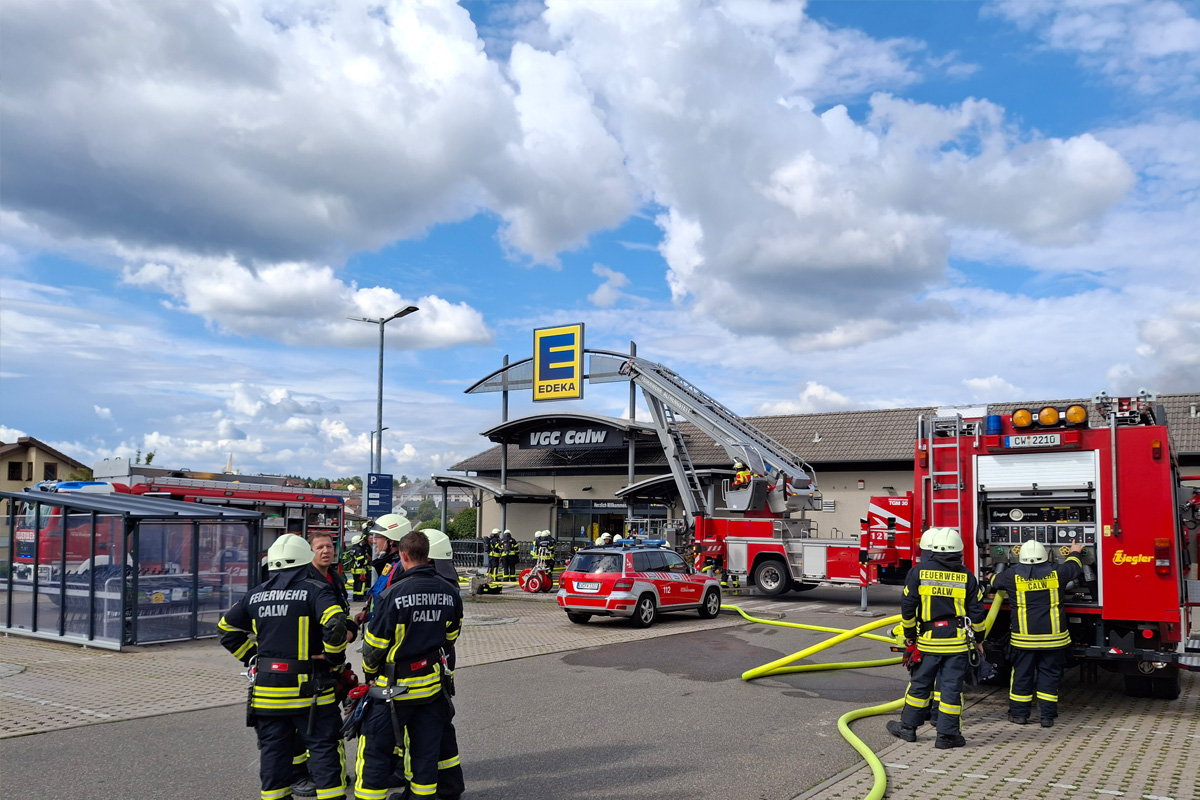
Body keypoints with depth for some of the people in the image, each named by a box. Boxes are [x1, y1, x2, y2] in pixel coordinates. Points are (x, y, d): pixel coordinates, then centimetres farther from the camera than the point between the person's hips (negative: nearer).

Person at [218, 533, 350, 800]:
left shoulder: (256, 595, 9)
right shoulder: (316, 590, -9)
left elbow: (227, 628, 19)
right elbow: (335, 625, -23)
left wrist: (252, 657, 18)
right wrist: (334, 658, -7)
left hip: (267, 689, 5)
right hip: (308, 687, -5)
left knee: (273, 750, 14)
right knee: (324, 747, 2)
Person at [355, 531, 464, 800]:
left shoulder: (395, 593, -18)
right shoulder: (450, 593, -2)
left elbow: (374, 644, -11)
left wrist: (370, 672, 8)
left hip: (395, 687, -5)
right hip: (433, 684, 5)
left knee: (377, 751, 7)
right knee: (426, 750, 15)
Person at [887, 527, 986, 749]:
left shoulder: (918, 572, -5)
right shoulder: (966, 576, -1)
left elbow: (908, 606, -3)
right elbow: (977, 611, 2)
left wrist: (909, 633, 9)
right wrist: (977, 638, 14)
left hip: (928, 639, 0)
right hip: (958, 641, 0)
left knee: (919, 684, 11)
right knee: (951, 687, 4)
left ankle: (908, 727, 21)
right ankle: (947, 735, 8)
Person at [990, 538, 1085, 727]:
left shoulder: (1012, 575, -5)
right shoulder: (1056, 573, -4)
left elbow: (995, 582, 15)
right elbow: (1074, 568, 18)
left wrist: (992, 578, 40)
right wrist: (1075, 553, 40)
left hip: (1024, 638, 0)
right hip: (1053, 637, 1)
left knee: (1022, 674, 9)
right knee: (1049, 675, 9)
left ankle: (1019, 713, 16)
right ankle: (1047, 716, 11)